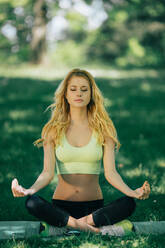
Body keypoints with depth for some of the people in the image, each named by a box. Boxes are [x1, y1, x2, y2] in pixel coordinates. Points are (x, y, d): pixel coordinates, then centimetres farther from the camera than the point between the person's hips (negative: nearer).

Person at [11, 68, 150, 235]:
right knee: (32, 203, -31)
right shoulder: (53, 130, 4)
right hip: (61, 206, 0)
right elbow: (48, 172, -5)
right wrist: (31, 189, -27)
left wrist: (131, 192, -24)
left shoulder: (104, 129, 4)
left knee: (128, 204, -29)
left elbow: (110, 172, -3)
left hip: (95, 206, 0)